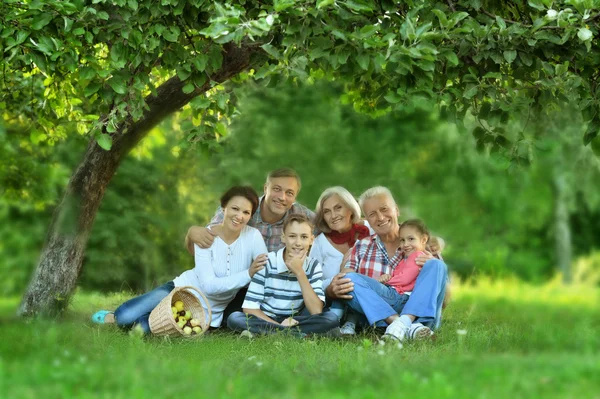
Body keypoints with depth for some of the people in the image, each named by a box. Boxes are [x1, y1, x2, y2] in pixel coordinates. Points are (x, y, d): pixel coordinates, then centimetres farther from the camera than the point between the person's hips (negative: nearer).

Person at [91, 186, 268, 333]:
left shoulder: (253, 236, -13)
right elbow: (209, 285, -23)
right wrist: (248, 274, -33)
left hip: (209, 313, 0)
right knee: (125, 316, -20)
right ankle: (114, 317, 18)